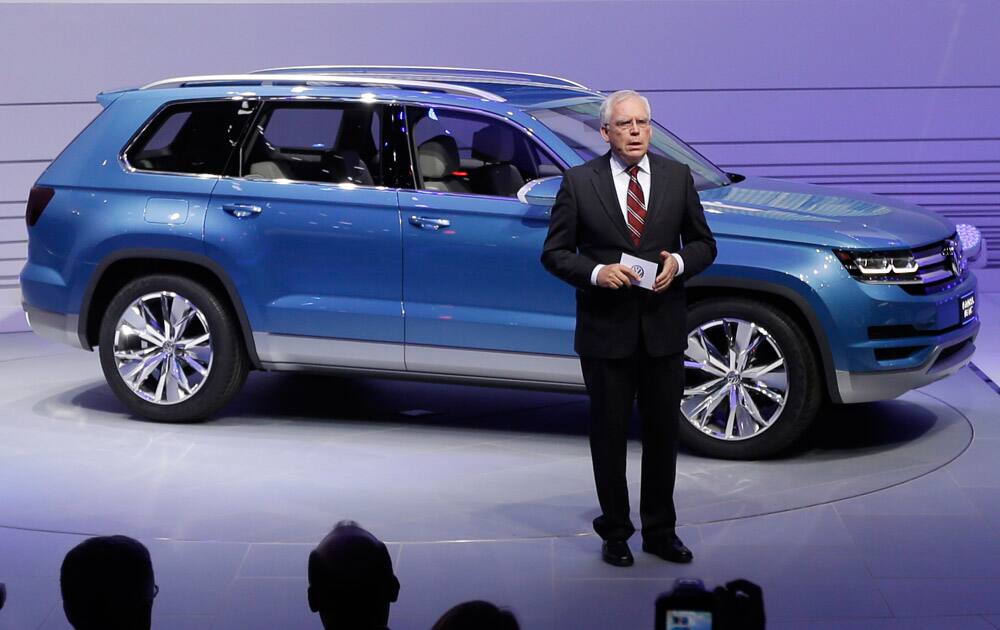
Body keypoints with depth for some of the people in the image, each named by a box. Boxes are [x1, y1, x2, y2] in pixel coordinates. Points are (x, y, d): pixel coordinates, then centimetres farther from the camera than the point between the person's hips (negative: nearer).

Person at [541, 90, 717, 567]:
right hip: (605, 330, -2)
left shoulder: (677, 177, 3)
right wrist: (596, 272, -19)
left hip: (663, 329, 2)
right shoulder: (579, 182, -4)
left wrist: (679, 262, -12)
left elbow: (703, 243, 10)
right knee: (609, 433, 7)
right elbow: (554, 253, -2)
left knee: (663, 432, 10)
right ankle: (615, 532, 21)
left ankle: (660, 531, 23)